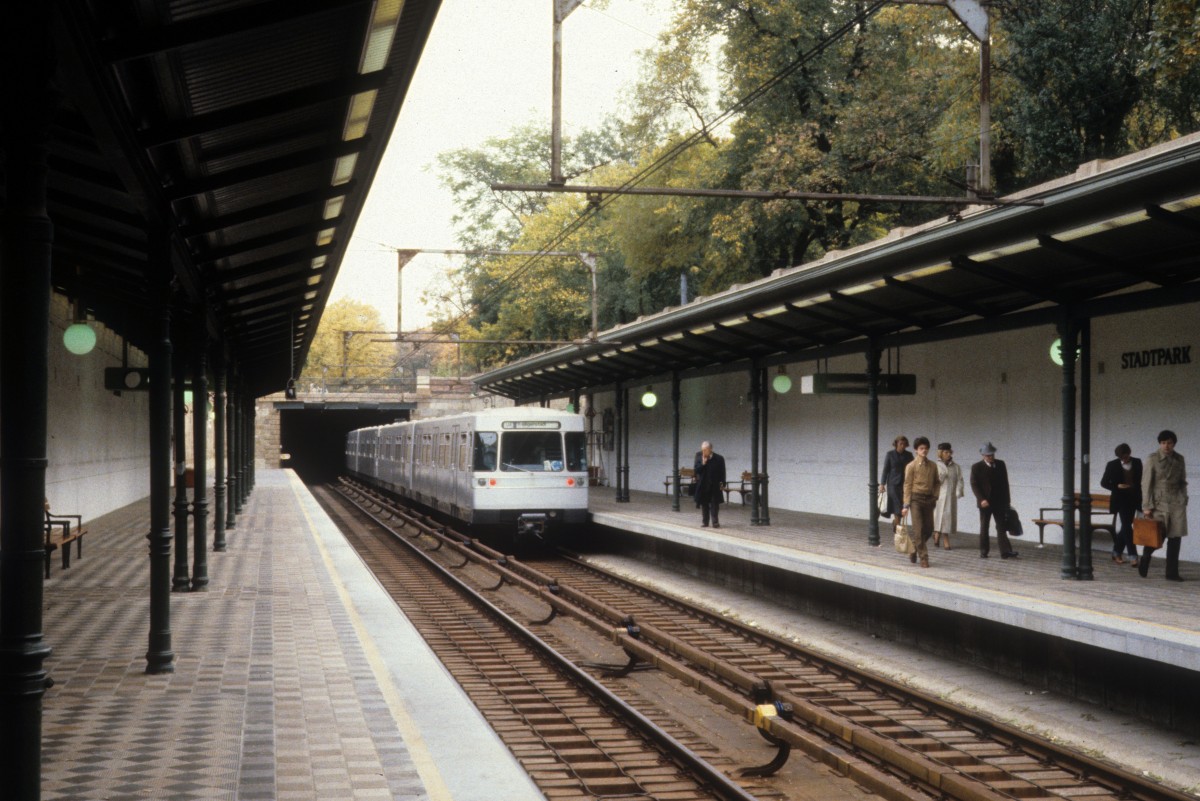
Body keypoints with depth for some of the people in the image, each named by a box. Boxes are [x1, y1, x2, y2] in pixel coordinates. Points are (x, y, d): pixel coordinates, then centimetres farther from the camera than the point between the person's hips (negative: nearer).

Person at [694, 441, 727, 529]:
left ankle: (715, 522, 2)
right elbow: (696, 470, -4)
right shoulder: (698, 456, -4)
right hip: (703, 485, 3)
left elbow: (722, 472, -3)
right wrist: (703, 464, -20)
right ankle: (704, 522, 18)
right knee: (704, 504, 10)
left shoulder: (719, 458, -11)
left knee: (715, 504, -2)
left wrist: (722, 484, -7)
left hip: (715, 486, -3)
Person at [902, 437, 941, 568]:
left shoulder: (932, 466, 7)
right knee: (918, 530, -6)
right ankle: (923, 557, -1)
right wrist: (906, 505, -10)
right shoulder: (911, 466, -6)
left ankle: (914, 549, 30)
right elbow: (907, 485, -7)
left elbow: (937, 482, 19)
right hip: (916, 498, -5)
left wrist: (935, 496, 4)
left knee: (928, 529, 8)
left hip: (929, 499, 5)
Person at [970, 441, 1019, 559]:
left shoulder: (1000, 465, 6)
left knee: (1002, 527, -4)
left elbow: (1005, 483, 11)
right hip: (985, 502, -2)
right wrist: (982, 499, -18)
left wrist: (1007, 500, 8)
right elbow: (974, 485, -7)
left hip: (999, 501, 2)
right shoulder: (976, 467, -4)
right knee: (984, 527, 5)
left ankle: (1005, 551, -10)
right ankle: (983, 551, 12)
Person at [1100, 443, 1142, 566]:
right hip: (1120, 499, -3)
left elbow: (1141, 481, 11)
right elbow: (1104, 483, 0)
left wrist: (1141, 499, 8)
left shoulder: (1137, 463, 4)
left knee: (1125, 527, 8)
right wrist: (1117, 487, -17)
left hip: (1133, 499, 3)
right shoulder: (1112, 465, -4)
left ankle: (1116, 553, 21)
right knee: (1127, 526, -10)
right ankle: (1133, 556, -9)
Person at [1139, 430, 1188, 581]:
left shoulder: (1179, 459, 8)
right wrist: (1147, 506, -10)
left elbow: (1183, 482, 17)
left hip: (1177, 502, 4)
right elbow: (1146, 483, -6)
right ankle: (1144, 560, 29)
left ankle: (1172, 573, 6)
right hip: (1159, 502, -3)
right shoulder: (1152, 459, -5)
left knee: (1175, 538, 0)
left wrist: (1184, 498, 4)